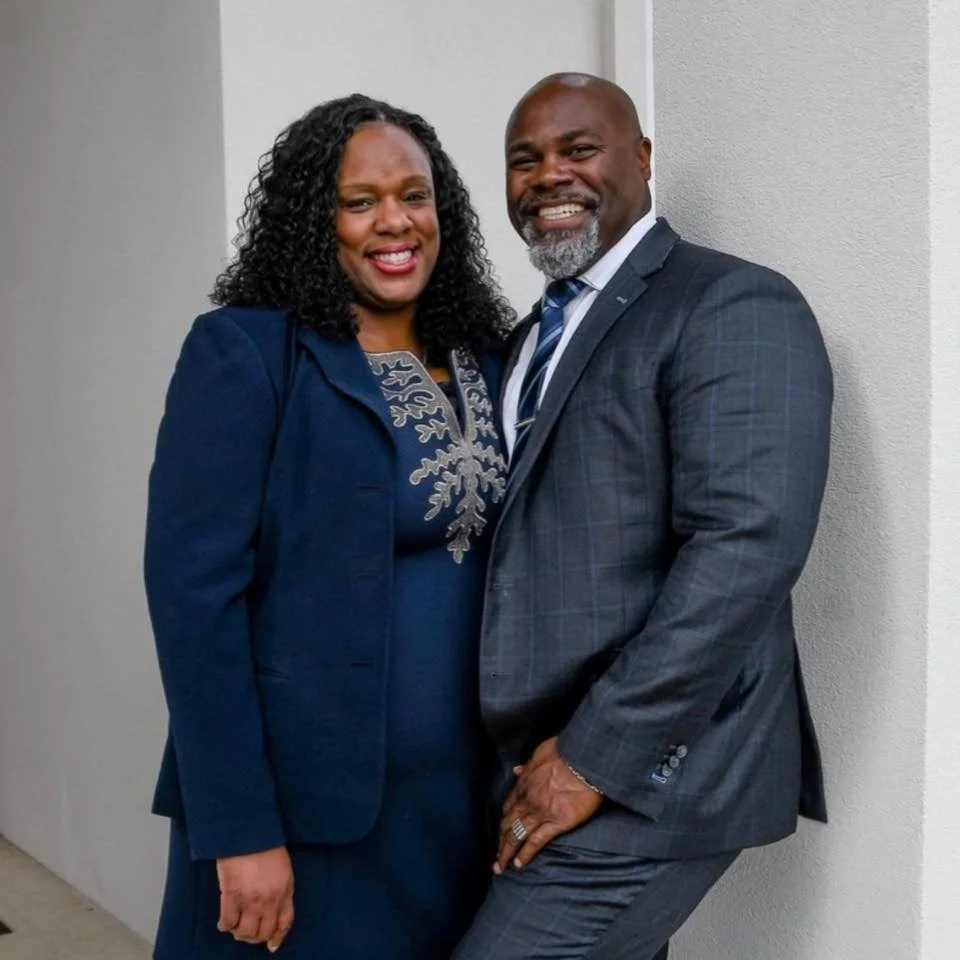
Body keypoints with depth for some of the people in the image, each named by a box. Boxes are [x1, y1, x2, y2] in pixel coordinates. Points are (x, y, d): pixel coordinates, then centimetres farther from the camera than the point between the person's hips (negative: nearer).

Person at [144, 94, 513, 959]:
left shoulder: (486, 362, 6)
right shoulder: (244, 353, -10)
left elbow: (505, 571, 9)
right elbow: (194, 591, -14)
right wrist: (241, 827, -17)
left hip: (466, 795, 5)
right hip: (306, 801, -5)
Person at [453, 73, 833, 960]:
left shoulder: (731, 307, -9)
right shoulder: (534, 338, 15)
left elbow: (749, 546, -20)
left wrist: (596, 757, -18)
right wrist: (541, 758, 5)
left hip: (647, 771, -7)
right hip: (548, 766, 7)